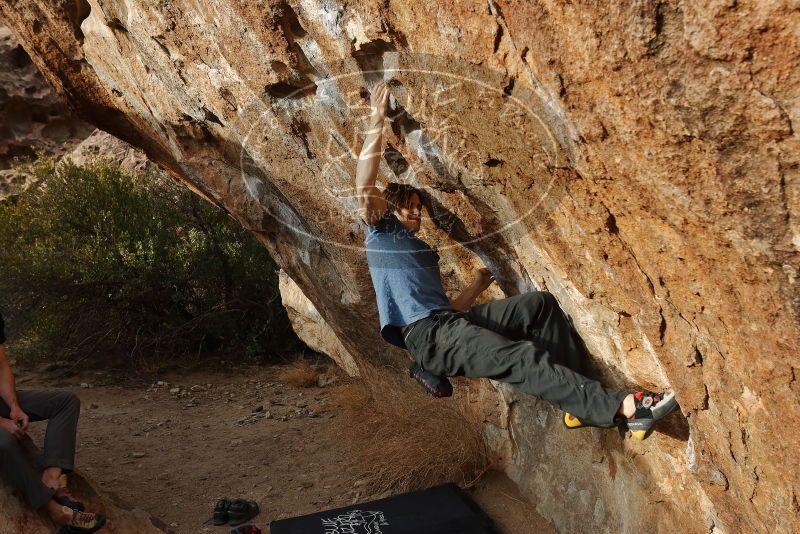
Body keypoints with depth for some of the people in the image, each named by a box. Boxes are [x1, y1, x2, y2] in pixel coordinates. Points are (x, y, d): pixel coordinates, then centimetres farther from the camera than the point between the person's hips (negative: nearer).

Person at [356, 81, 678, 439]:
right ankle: (623, 407, -29)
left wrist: (475, 288, 24)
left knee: (539, 303, -10)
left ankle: (579, 402, -15)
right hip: (426, 334, -8)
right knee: (521, 357, -25)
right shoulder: (381, 235, 12)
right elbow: (365, 187, -5)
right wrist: (377, 120, -2)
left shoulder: (424, 252, 31)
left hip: (451, 320, 8)